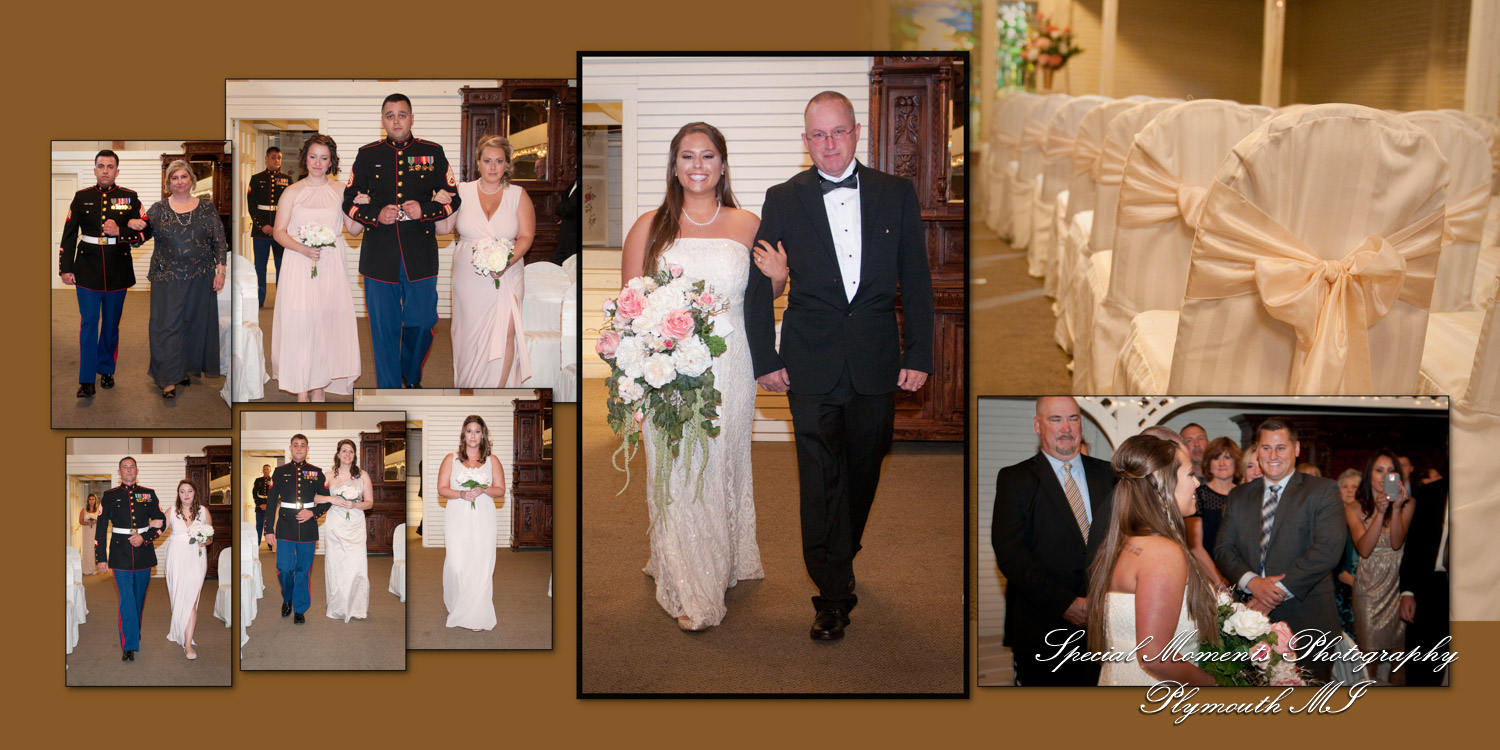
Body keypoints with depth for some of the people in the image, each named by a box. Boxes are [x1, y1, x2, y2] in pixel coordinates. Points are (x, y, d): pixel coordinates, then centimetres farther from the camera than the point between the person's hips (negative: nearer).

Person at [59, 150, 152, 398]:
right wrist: (65, 268, 0)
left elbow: (146, 231, 0)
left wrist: (120, 232, -17)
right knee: (89, 322, -3)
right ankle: (87, 380, -1)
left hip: (117, 270, 1)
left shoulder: (130, 198, 3)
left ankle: (106, 370, 25)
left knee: (111, 323, 10)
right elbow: (69, 235, 5)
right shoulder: (81, 197, 4)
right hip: (88, 269, -1)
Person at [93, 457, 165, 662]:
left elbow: (160, 521, 6)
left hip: (144, 551, 2)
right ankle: (129, 646, -9)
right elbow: (101, 526, 2)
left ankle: (135, 630, 35)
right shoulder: (109, 495, 2)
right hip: (120, 554, -2)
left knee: (139, 597, 14)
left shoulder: (149, 494, 6)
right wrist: (101, 557, -2)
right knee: (126, 599, -8)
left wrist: (144, 538, -11)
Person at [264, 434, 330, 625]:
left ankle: (300, 610, 13)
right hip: (285, 528, 0)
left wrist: (313, 512, -8)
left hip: (308, 528, 0)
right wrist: (269, 530, 1)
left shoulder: (316, 473, 6)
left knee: (303, 570, 3)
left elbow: (327, 500, 10)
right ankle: (287, 599, 24)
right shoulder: (280, 472, 5)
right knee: (285, 568, -4)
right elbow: (271, 502, 5)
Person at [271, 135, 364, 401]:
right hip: (299, 268, -1)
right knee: (299, 326, -4)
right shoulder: (292, 192, 4)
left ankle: (319, 390, 11)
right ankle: (302, 393, 3)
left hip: (331, 269, 1)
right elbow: (279, 232, 2)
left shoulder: (340, 191, 8)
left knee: (326, 324, 1)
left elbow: (354, 230, 7)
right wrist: (303, 249, -14)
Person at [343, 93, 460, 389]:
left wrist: (424, 211, -12)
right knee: (384, 328, 2)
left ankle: (411, 377, 35)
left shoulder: (432, 153, 5)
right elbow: (349, 201, 9)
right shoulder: (367, 155, 7)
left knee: (421, 322, 8)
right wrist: (376, 215, -10)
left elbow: (453, 200, 7)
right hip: (379, 256, 0)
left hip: (421, 255, 0)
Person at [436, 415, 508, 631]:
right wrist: (461, 494, -14)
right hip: (457, 518, 0)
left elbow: (501, 491, 7)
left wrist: (483, 490, -13)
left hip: (483, 518, 0)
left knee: (481, 564, -5)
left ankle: (477, 615, 1)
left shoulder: (492, 460, 11)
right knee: (456, 564, -7)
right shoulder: (451, 459, 10)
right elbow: (442, 489, 3)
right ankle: (456, 608, 10)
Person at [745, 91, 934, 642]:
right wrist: (764, 359, 0)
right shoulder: (783, 200, 2)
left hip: (876, 360, 2)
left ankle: (845, 552, 37)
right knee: (821, 478, -2)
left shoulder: (896, 194, 4)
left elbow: (916, 280, 5)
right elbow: (759, 284, 5)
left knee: (864, 469, 13)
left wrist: (919, 355, -1)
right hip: (811, 363, -1)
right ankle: (834, 595, 5)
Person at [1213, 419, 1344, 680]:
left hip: (1307, 620, -3)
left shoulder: (1323, 490, 0)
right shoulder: (1239, 496, 14)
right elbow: (1223, 548, 8)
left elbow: (1328, 548, -12)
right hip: (1252, 619, 3)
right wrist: (1251, 582, -12)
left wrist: (1279, 590, -16)